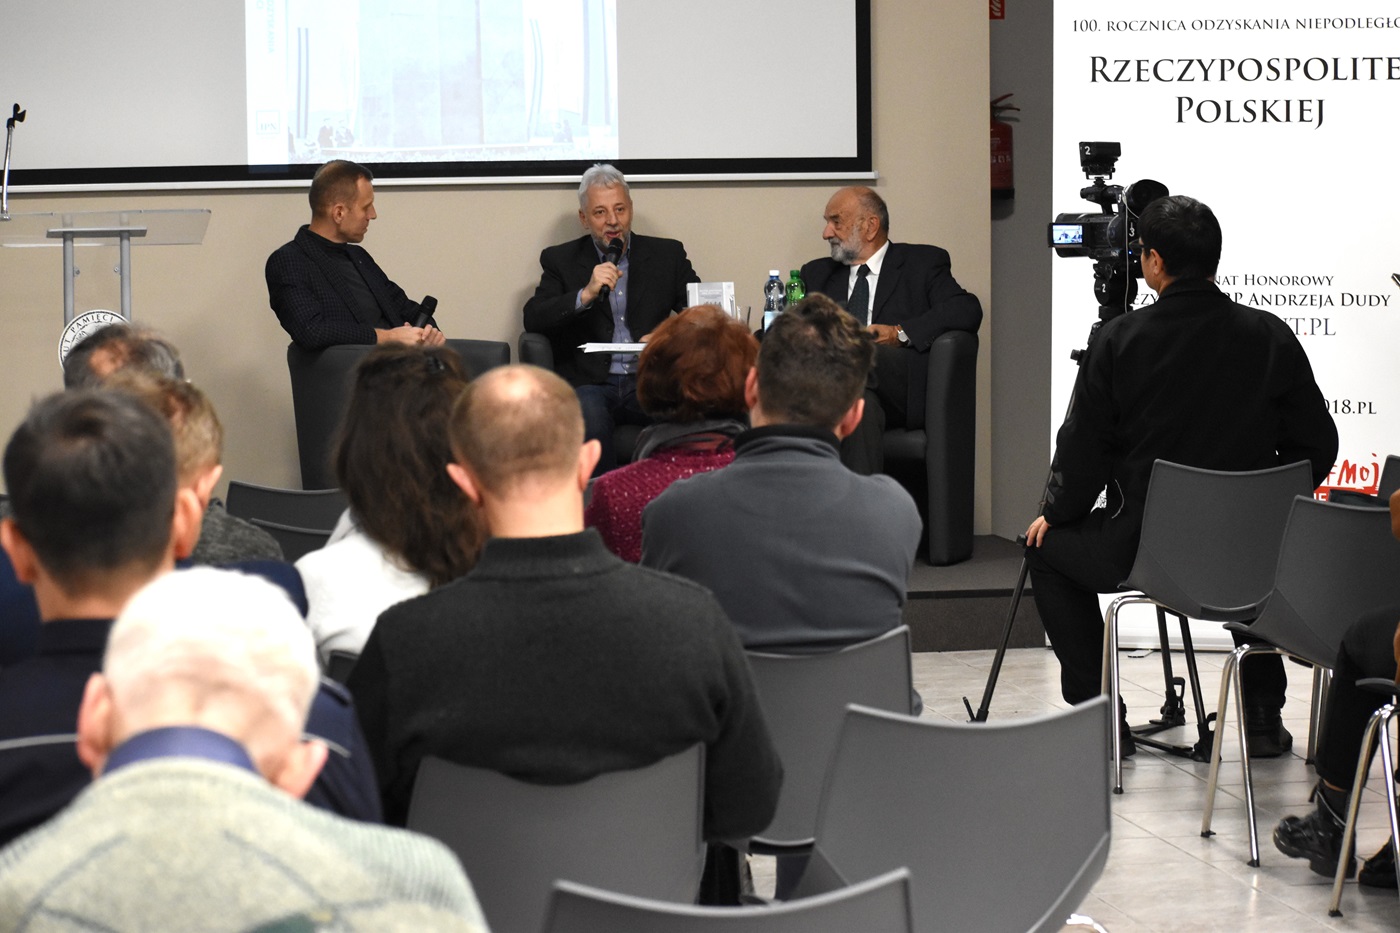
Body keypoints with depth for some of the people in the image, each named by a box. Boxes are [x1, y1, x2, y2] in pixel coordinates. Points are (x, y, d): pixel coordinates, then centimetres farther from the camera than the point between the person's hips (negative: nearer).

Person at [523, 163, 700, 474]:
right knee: (589, 422, -37)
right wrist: (586, 294, -13)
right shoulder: (561, 260, 14)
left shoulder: (667, 255, 17)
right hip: (591, 383, -1)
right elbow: (532, 319, 1)